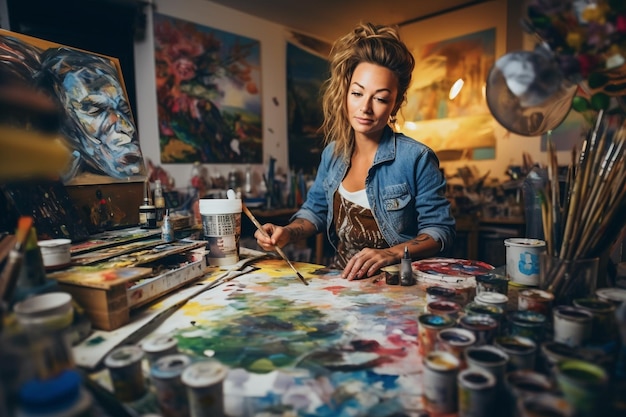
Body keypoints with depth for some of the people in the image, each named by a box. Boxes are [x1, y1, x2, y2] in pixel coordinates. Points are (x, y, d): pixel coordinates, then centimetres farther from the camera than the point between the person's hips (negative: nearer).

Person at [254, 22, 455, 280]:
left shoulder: (417, 158, -11)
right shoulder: (333, 153, 5)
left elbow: (440, 229, -6)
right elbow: (315, 210, 16)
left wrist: (391, 254, -21)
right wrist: (287, 233, -3)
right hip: (341, 278, 5)